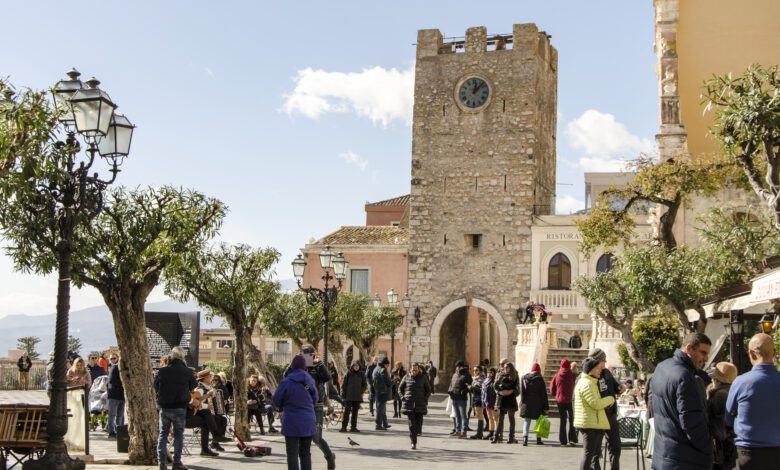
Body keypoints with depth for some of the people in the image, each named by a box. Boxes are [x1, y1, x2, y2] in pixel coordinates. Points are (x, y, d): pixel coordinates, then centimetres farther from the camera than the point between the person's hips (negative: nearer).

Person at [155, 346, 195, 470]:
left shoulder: (162, 371, -7)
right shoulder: (187, 371, -10)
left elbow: (155, 386, 5)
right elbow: (193, 386, 4)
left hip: (164, 407, 2)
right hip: (180, 407, -1)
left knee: (163, 433, 10)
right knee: (178, 434, 6)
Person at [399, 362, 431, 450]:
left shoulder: (423, 378, 4)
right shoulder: (406, 377, 5)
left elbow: (428, 389, 14)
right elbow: (400, 388, 15)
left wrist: (425, 399, 1)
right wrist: (402, 397, 1)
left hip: (420, 404, 1)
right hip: (409, 403, 0)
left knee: (419, 422, 2)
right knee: (412, 423, -7)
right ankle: (413, 442, -5)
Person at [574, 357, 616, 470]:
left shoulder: (591, 382, 16)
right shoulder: (586, 384, -17)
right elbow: (596, 404, -24)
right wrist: (610, 399, -10)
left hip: (594, 424, 11)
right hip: (590, 424, -11)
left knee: (595, 453, 16)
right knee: (588, 453, -9)